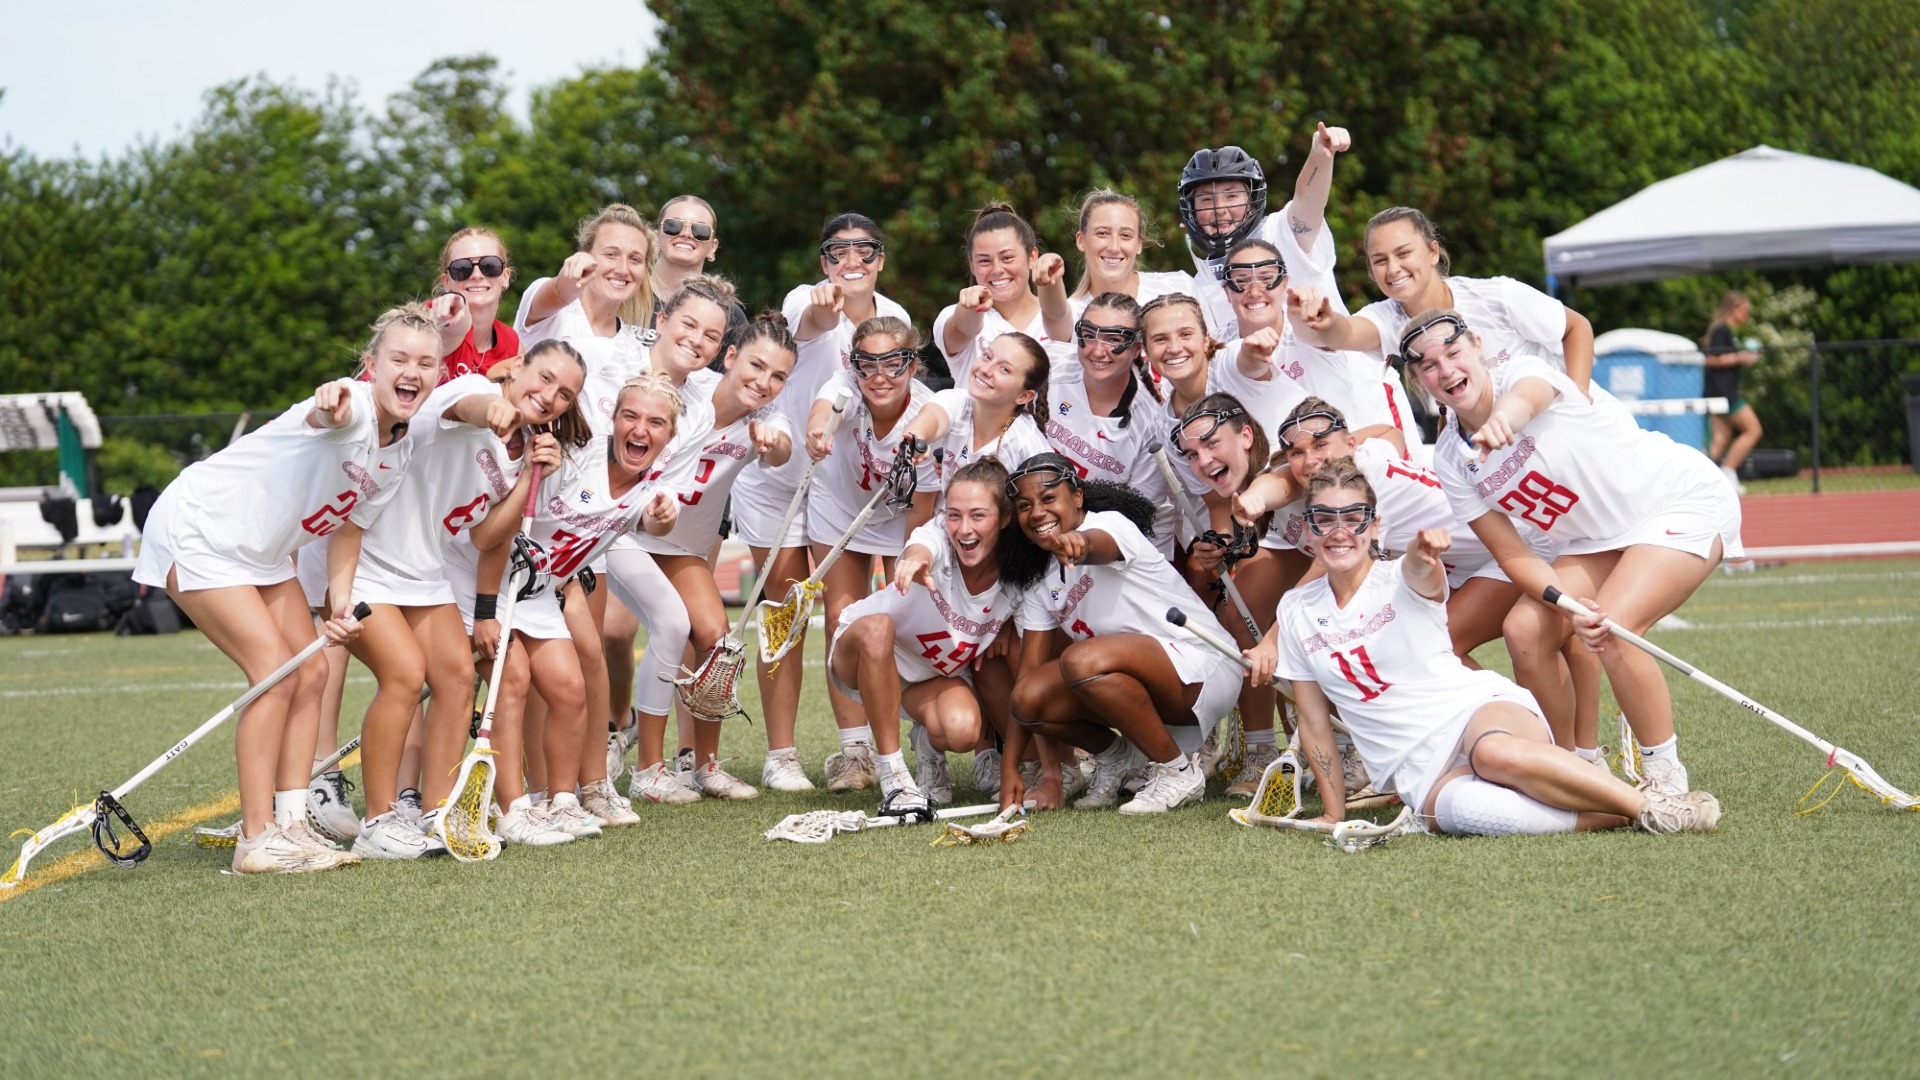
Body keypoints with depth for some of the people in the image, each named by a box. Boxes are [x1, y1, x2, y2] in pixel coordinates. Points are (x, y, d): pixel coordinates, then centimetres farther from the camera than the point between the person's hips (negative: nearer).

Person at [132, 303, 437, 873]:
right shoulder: (351, 408, -27)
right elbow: (325, 418, -54)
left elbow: (349, 523, 8)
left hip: (261, 549, 9)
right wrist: (329, 406, -78)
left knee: (311, 673, 4)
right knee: (276, 670, -16)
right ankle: (256, 840, -10)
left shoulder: (402, 449, -2)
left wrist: (341, 600, -8)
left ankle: (291, 824, 10)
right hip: (196, 532, -9)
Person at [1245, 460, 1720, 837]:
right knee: (1461, 809, -38)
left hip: (1481, 708, -2)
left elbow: (1423, 575, -29)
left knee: (1494, 752, -41)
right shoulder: (1296, 611, 8)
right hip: (1420, 771, 2)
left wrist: (1425, 554, -53)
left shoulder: (1401, 580, -1)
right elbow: (1314, 721, 13)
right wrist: (1333, 812, 9)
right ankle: (1612, 816, -31)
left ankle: (1650, 806, -29)